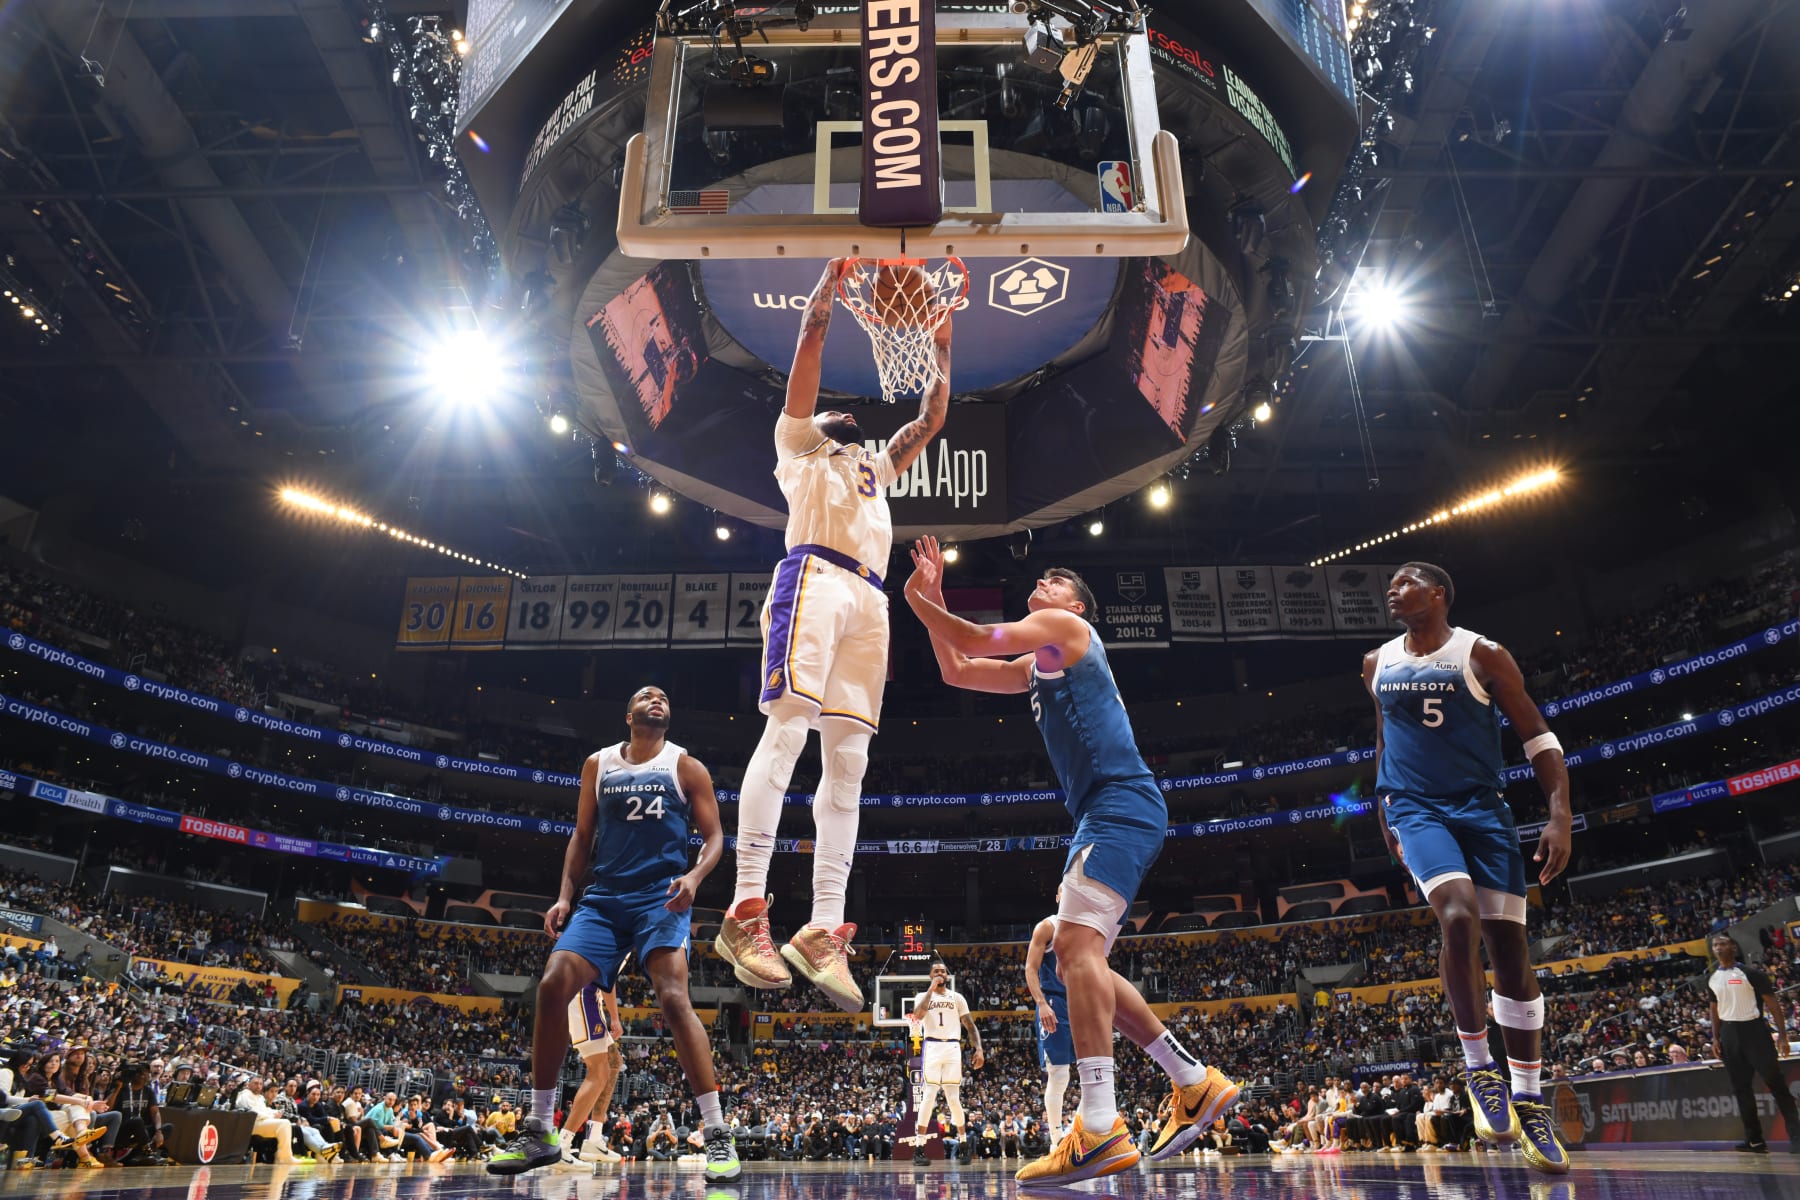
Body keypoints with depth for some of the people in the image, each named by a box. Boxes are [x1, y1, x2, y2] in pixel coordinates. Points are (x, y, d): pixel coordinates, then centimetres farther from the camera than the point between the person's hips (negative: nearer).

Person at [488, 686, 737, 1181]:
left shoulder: (686, 766, 3)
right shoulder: (598, 765, 12)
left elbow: (714, 836, 2)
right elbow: (582, 837, 16)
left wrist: (694, 876, -18)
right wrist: (565, 896, 4)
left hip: (661, 897, -4)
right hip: (603, 898, 4)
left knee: (673, 998, -21)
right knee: (552, 987, -10)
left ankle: (718, 1135, -14)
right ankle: (540, 1131, 6)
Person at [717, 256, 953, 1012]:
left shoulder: (876, 468, 40)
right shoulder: (798, 445, 24)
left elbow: (932, 418, 40)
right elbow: (812, 334, 19)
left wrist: (941, 344, 41)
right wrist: (837, 268, 22)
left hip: (868, 600, 6)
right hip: (815, 576, -6)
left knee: (848, 759, -5)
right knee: (788, 726, -21)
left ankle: (823, 931, -9)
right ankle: (745, 909, -25)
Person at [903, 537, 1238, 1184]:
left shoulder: (1066, 627, 3)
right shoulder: (1034, 666, 28)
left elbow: (977, 641, -6)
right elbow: (957, 669, 30)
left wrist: (918, 599, 7)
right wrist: (932, 600, 24)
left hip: (1122, 803, -10)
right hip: (1102, 815, 10)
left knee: (1077, 942, -22)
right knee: (1076, 956, 10)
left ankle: (1100, 1130, -26)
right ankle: (1194, 1082, 16)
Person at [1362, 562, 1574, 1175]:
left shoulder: (1482, 655, -4)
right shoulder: (1377, 664, 8)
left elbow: (1539, 737, -5)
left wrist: (1560, 817, -15)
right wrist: (1385, 815, 22)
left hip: (1482, 808, -1)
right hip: (1418, 810, 1)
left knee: (1509, 942, -3)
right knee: (1459, 916, -24)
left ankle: (1529, 1098, 9)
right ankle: (1478, 1067, -8)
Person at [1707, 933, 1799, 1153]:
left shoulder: (1750, 973, -7)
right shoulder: (1712, 979, 9)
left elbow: (1773, 1003, -7)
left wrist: (1782, 1035, -13)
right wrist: (1715, 1038, 12)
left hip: (1754, 1029, -5)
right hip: (1729, 1034, 5)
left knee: (1776, 1084, -6)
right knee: (1741, 1088, 6)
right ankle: (1754, 1139, 11)